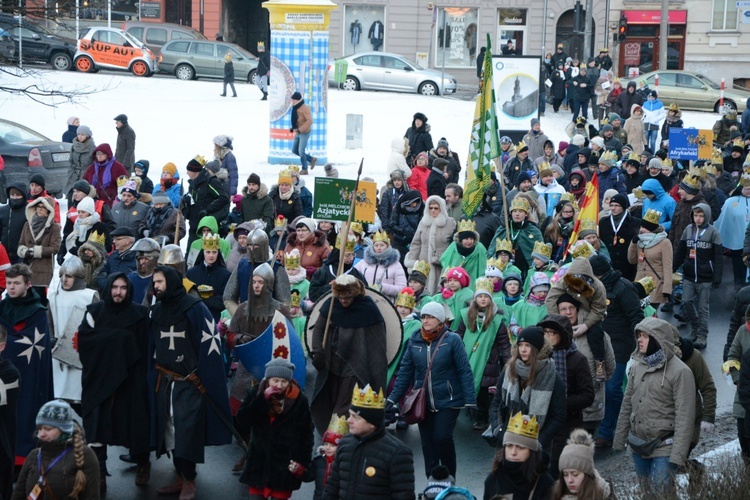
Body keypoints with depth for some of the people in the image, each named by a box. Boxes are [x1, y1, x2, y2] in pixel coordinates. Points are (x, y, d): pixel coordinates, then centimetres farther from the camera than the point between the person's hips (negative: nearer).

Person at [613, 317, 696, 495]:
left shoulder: (680, 372, -13)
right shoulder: (637, 366, 7)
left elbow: (684, 417, -16)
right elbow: (627, 405, 12)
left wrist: (678, 455, -20)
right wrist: (619, 441, 11)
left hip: (663, 447, -6)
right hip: (637, 446, 6)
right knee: (646, 493, 16)